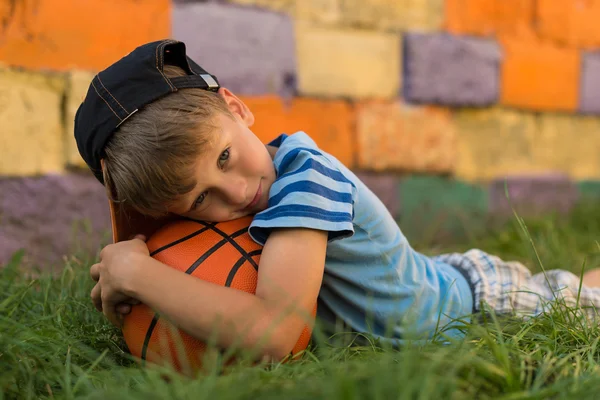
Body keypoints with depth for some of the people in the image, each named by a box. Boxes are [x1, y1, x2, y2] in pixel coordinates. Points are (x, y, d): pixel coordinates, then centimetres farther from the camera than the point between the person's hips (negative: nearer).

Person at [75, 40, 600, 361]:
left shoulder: (305, 176, -41)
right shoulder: (222, 192, -20)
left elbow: (271, 335, -52)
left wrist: (138, 272, -45)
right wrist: (127, 194, -29)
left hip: (484, 301, -6)